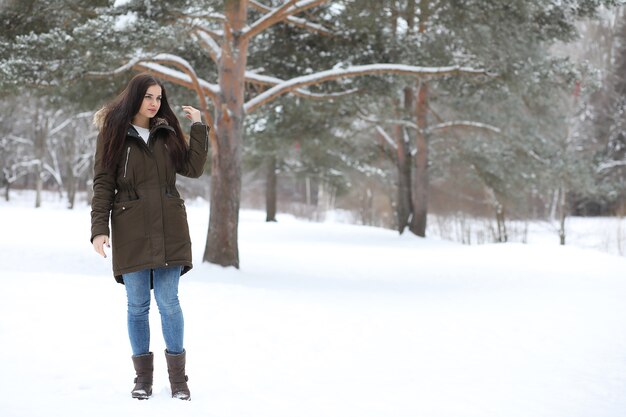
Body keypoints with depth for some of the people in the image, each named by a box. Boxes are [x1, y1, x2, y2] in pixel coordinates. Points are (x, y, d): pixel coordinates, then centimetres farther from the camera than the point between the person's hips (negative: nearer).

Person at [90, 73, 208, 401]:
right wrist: (99, 229, -8)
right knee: (137, 305, 2)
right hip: (131, 230, -1)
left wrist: (198, 127, 2)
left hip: (168, 229, 2)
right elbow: (103, 184, 0)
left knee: (168, 302, -1)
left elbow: (192, 169, 4)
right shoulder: (113, 134, 4)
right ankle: (143, 377, 12)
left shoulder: (168, 133, 12)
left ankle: (178, 378, 4)